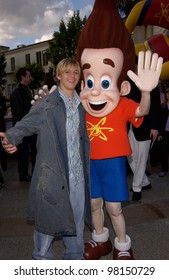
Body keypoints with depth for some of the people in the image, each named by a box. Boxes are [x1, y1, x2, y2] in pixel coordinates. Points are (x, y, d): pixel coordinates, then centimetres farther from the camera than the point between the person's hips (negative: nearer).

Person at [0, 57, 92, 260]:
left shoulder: (81, 104, 9)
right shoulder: (46, 105, -8)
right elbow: (24, 125, -11)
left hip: (78, 175, 5)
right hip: (52, 175, -5)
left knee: (77, 221, 17)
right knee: (47, 220, 9)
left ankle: (74, 257, 39)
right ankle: (42, 259, 33)